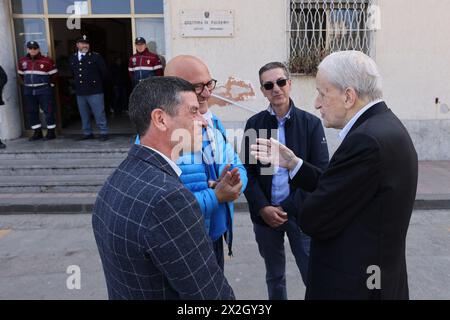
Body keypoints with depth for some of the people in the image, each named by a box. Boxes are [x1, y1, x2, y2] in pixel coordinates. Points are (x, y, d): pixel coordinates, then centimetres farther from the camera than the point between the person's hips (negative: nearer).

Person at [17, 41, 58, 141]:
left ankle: (51, 132, 8)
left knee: (48, 111, -2)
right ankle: (37, 133, 18)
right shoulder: (22, 61, 8)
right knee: (32, 112, 8)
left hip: (44, 90, -4)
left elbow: (53, 74, -1)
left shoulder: (47, 61, -7)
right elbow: (21, 74, 21)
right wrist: (28, 83, 17)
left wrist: (50, 84, 4)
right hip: (28, 91, 5)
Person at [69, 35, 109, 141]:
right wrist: (77, 82, 17)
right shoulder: (73, 58, 10)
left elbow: (103, 72, -1)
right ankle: (87, 133, 22)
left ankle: (104, 133, 6)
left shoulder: (96, 57, -5)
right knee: (84, 115, 12)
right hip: (80, 92, 5)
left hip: (95, 91, -5)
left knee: (99, 113, -2)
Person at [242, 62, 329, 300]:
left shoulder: (311, 123, -3)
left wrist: (288, 208, -12)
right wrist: (263, 208, -11)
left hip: (300, 213, -2)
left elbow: (320, 172, -6)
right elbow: (247, 170, 1)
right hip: (264, 214, 2)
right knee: (274, 276, 17)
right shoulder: (254, 124, 1)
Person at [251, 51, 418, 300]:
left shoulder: (367, 140, -27)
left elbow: (314, 221, -23)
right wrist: (292, 163, 3)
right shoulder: (384, 125, 4)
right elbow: (335, 187, 5)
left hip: (354, 285, -9)